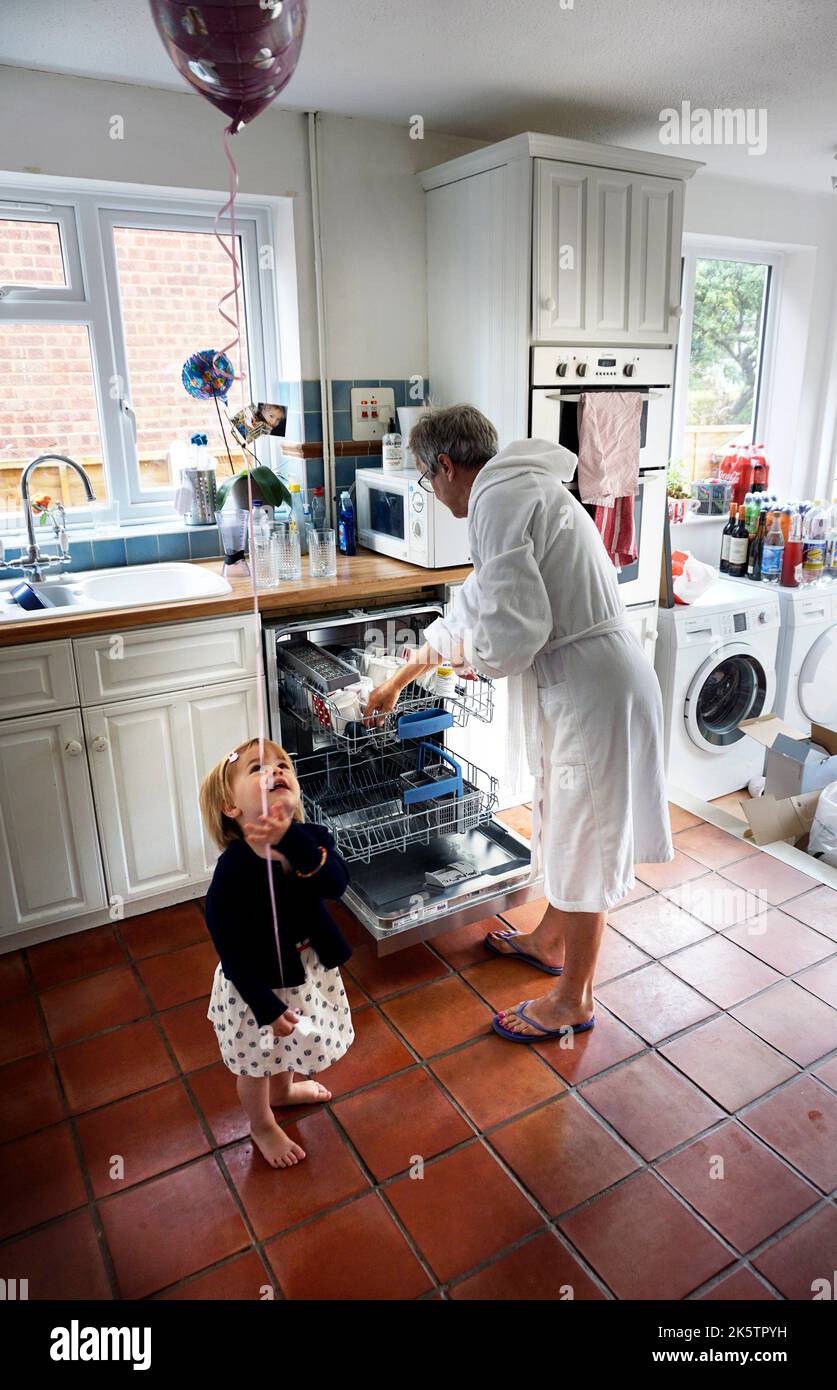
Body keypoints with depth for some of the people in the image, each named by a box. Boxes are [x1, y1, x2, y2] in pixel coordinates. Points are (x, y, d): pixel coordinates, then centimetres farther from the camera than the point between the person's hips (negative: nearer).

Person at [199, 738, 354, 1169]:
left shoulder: (310, 840, -17)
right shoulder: (233, 871, -32)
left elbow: (336, 884, -36)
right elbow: (233, 952, -24)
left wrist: (291, 839, -48)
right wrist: (268, 1007, -21)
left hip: (305, 968, 5)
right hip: (256, 985, -5)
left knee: (288, 1045, 33)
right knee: (257, 1062, 22)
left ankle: (283, 1089, 64)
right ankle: (262, 1126, 51)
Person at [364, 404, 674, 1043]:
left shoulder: (498, 498, -16)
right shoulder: (521, 492, 17)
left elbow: (513, 630, -28)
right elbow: (471, 609, 26)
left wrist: (474, 654, -3)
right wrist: (398, 680, 34)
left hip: (592, 694, -10)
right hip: (578, 689, 10)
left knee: (584, 843, 6)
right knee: (567, 825, 25)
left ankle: (572, 1002, 26)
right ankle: (549, 941, 48)